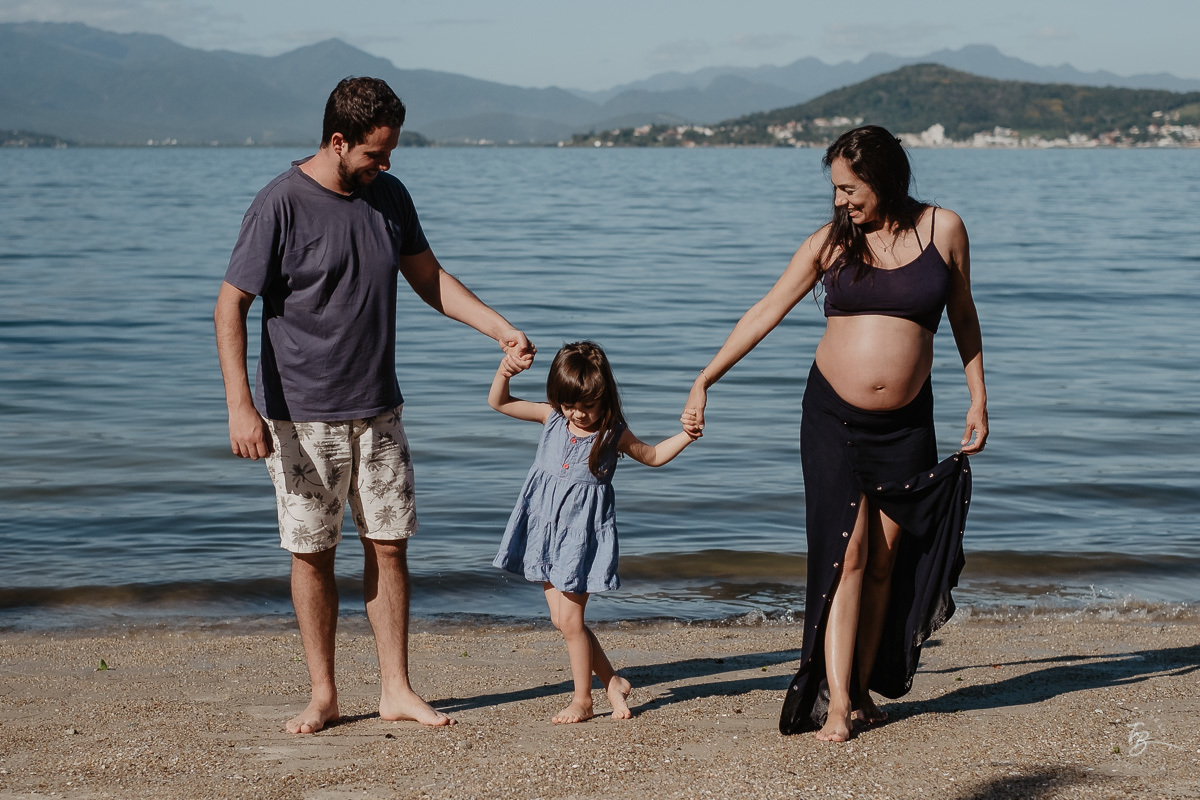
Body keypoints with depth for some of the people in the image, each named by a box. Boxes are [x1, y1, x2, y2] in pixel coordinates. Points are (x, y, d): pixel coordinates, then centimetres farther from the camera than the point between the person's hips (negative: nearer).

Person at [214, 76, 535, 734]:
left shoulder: (389, 197, 4)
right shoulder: (281, 205, -14)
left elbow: (429, 278, 15)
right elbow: (231, 306, -13)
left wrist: (500, 329, 3)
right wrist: (240, 405, -21)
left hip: (377, 409, 5)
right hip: (300, 415, -5)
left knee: (388, 544, 6)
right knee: (312, 553, 2)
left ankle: (396, 690, 15)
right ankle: (323, 696, 15)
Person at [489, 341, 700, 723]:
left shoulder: (614, 434, -5)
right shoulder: (551, 417, 1)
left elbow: (652, 455, 12)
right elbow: (498, 403, 5)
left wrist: (685, 436, -5)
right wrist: (504, 374, -13)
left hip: (583, 532, -4)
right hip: (546, 526, 4)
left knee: (570, 619, -5)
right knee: (559, 618, 7)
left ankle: (582, 699, 10)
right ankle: (613, 681, 22)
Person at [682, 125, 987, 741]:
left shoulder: (943, 229, 0)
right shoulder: (831, 241, 0)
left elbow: (963, 317, 10)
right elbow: (766, 312, 2)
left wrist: (978, 400, 8)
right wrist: (705, 380, -2)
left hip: (905, 424, 1)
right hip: (833, 415, -1)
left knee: (885, 560, 4)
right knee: (846, 555, -8)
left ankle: (862, 689, 15)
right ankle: (836, 703, -7)